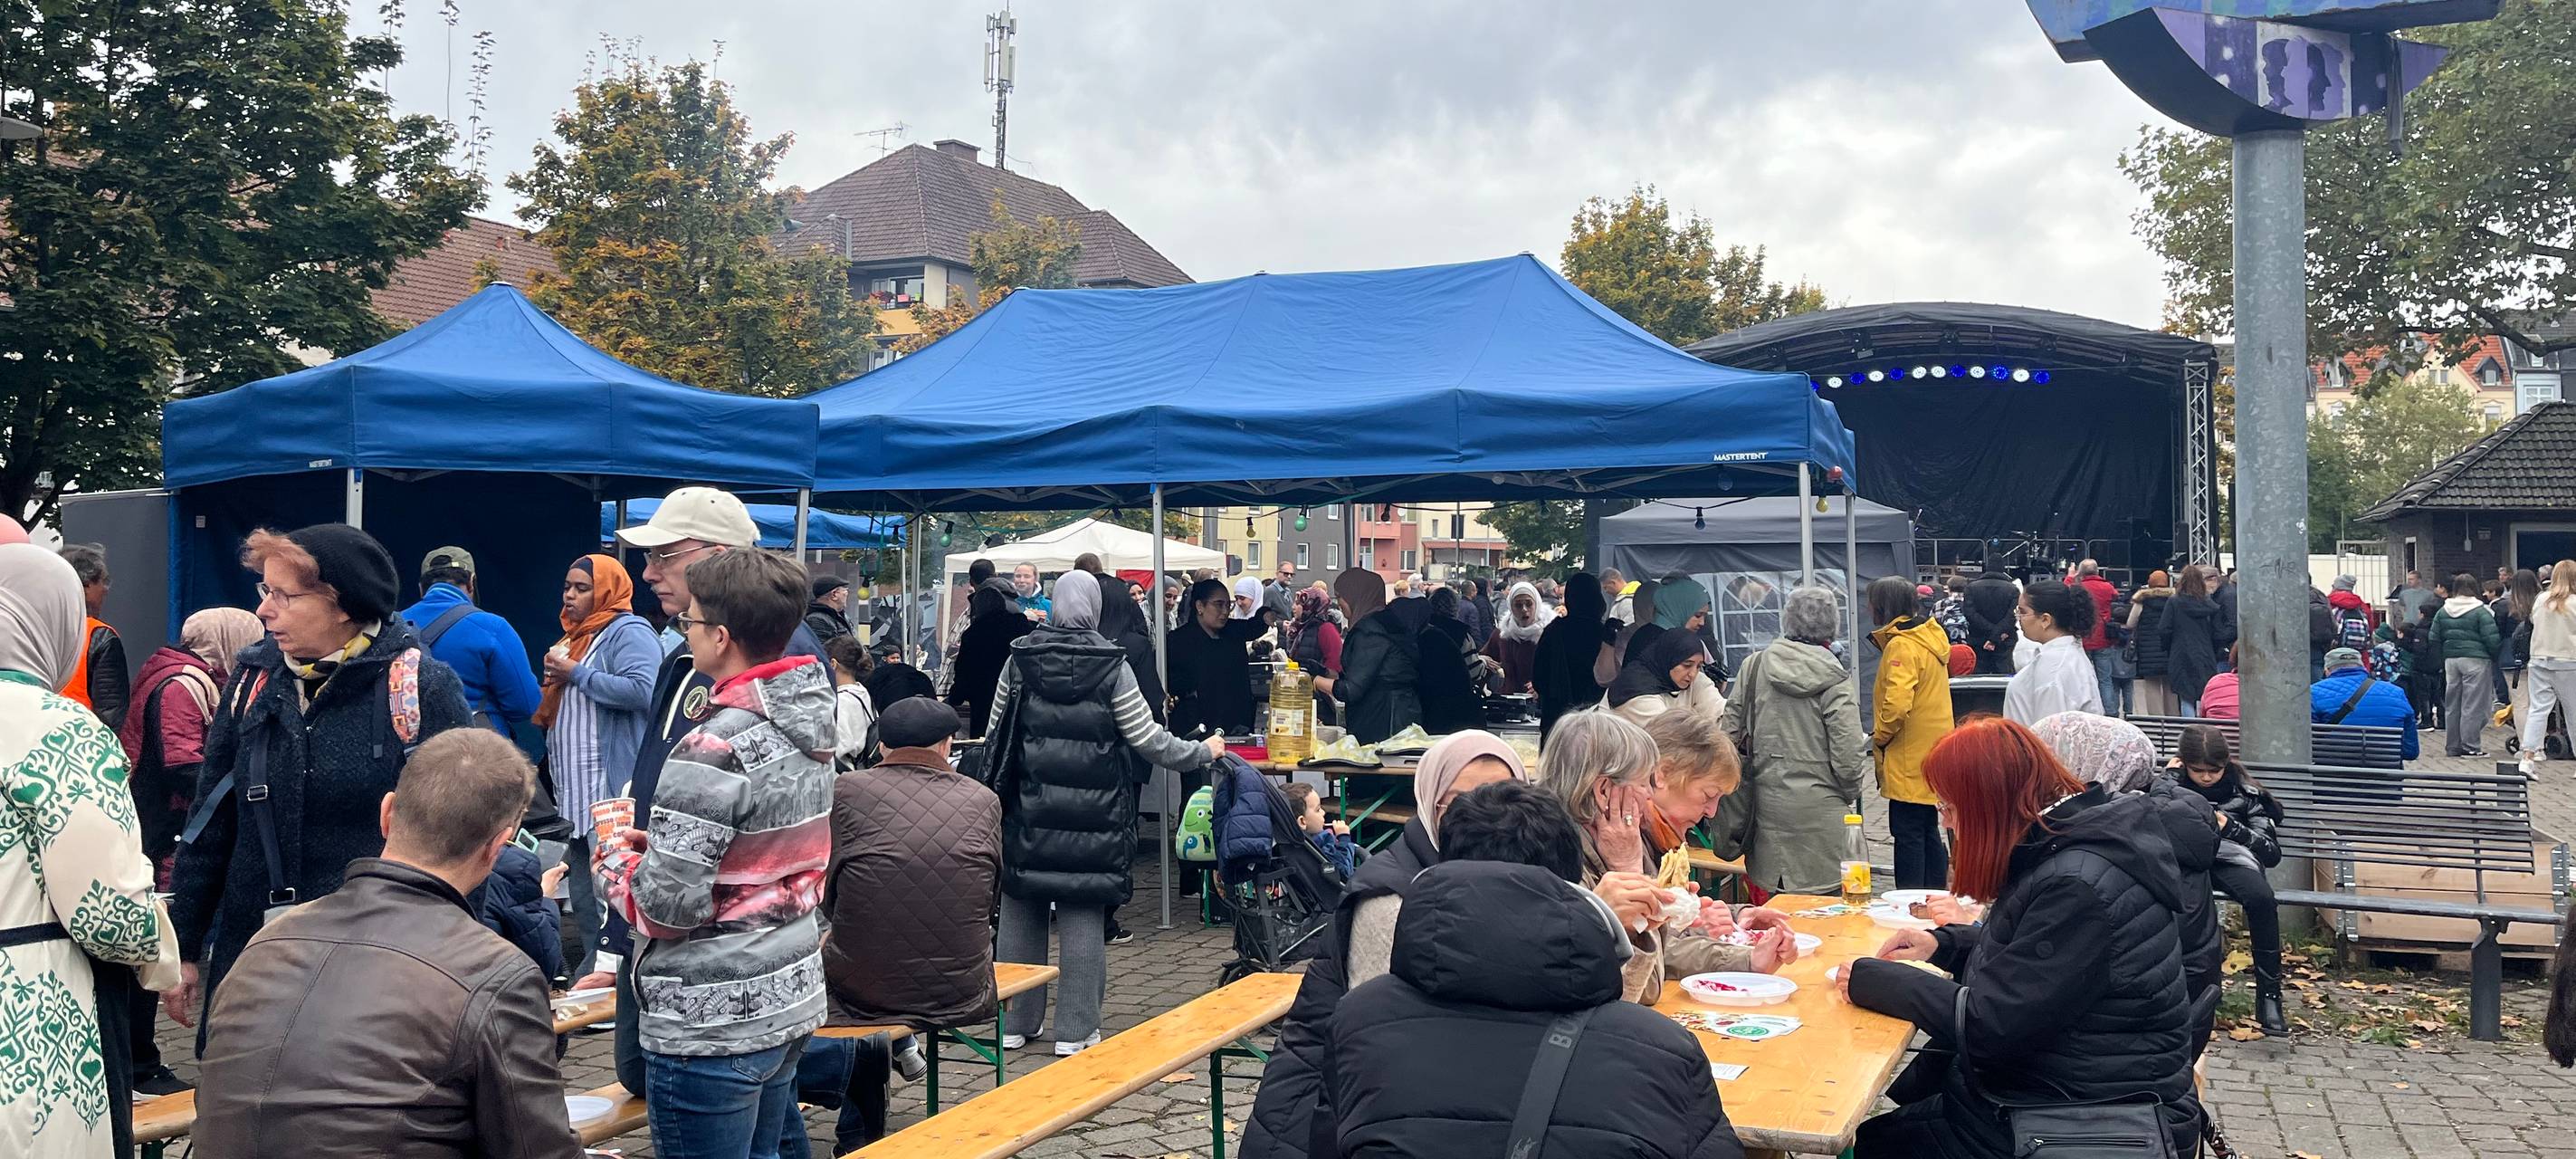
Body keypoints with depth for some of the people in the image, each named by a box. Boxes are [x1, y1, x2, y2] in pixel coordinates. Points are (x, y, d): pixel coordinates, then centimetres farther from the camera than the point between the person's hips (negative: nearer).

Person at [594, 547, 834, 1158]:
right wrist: (656, 843, 9)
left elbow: (667, 906, -21)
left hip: (712, 1026, -8)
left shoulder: (713, 750, -21)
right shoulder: (812, 730, 5)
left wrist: (616, 858, -1)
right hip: (790, 1001, 8)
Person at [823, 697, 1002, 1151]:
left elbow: (826, 895, 4)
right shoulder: (984, 800, 2)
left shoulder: (847, 789, -4)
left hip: (861, 989, 0)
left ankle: (857, 1138, 43)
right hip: (960, 992, 1)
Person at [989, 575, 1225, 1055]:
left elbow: (994, 732, 8)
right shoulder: (1112, 666, -7)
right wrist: (1203, 752, 10)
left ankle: (1015, 1023, 19)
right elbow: (1147, 740, -5)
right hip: (1091, 813, -2)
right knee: (1083, 916, 4)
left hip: (1028, 810, 2)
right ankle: (1075, 1030, 8)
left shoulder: (1019, 660, 1)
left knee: (1020, 912, 11)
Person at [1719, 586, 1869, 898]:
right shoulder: (1834, 680, -10)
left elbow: (1731, 731, 5)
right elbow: (1848, 753, -10)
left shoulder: (1753, 667, 1)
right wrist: (1850, 793, 9)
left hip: (1769, 803, 4)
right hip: (1821, 808, -4)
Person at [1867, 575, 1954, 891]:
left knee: (1907, 833, -3)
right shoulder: (1929, 637, 11)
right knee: (1929, 832, 16)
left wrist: (1879, 736, -11)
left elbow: (1897, 704, -28)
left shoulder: (1901, 646, -18)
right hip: (1932, 755, 9)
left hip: (1909, 762, -9)